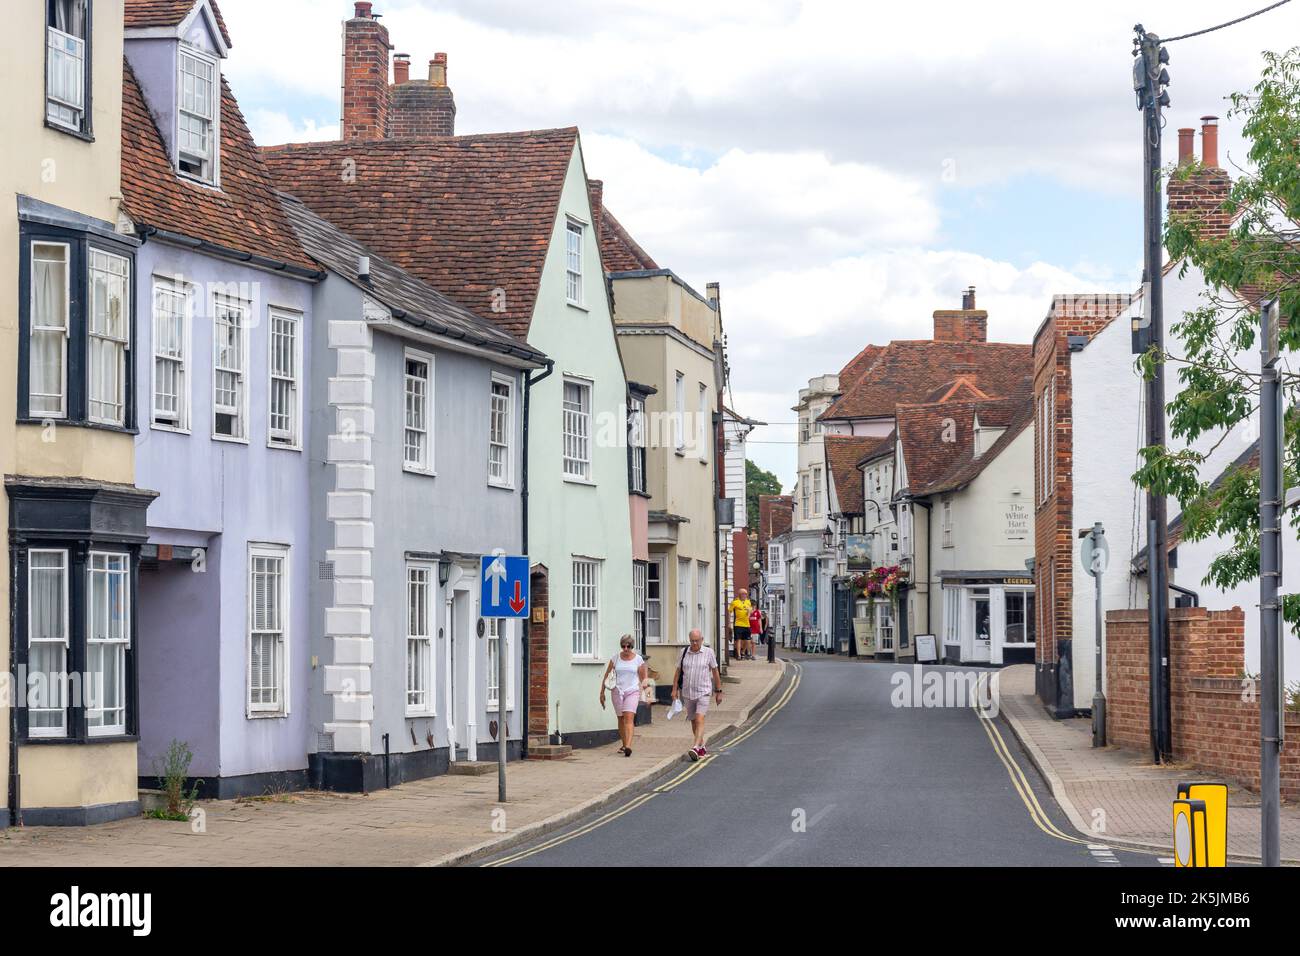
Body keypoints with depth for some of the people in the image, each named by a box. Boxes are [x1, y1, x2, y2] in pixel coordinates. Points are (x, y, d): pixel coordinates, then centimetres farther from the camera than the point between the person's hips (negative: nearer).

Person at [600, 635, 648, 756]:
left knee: (629, 717, -17)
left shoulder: (638, 659, 2)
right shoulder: (615, 658, 4)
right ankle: (624, 745, 26)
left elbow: (642, 678, 10)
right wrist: (602, 692, 7)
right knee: (621, 719, 10)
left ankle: (628, 746, -27)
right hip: (618, 691, 3)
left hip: (632, 691, -3)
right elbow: (606, 676, 10)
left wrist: (644, 684, -12)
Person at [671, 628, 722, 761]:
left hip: (703, 692, -4)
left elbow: (715, 672, 4)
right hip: (687, 693, 4)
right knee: (693, 721, 13)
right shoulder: (684, 653, 4)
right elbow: (678, 672, 10)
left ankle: (695, 748, -27)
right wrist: (674, 689, 2)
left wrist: (719, 691, 5)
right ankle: (701, 748, 28)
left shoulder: (708, 652, -2)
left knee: (699, 720, -17)